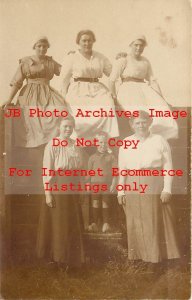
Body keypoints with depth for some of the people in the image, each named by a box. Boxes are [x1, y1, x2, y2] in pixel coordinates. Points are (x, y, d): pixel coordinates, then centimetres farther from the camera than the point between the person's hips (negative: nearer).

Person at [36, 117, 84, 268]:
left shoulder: (75, 145, 7)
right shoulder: (52, 145, -10)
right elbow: (47, 170, -13)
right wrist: (47, 193, -16)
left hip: (72, 190, 6)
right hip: (56, 190, -5)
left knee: (73, 226, 12)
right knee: (57, 225, 4)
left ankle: (72, 256, 26)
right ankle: (57, 257, 17)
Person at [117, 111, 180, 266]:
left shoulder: (159, 140, 2)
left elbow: (168, 167, -1)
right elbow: (122, 169, 7)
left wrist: (167, 189, -9)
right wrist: (120, 191, 2)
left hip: (155, 189, -2)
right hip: (133, 189, 2)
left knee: (157, 223, 0)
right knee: (136, 226, 4)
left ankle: (158, 257, 8)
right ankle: (138, 258, 11)